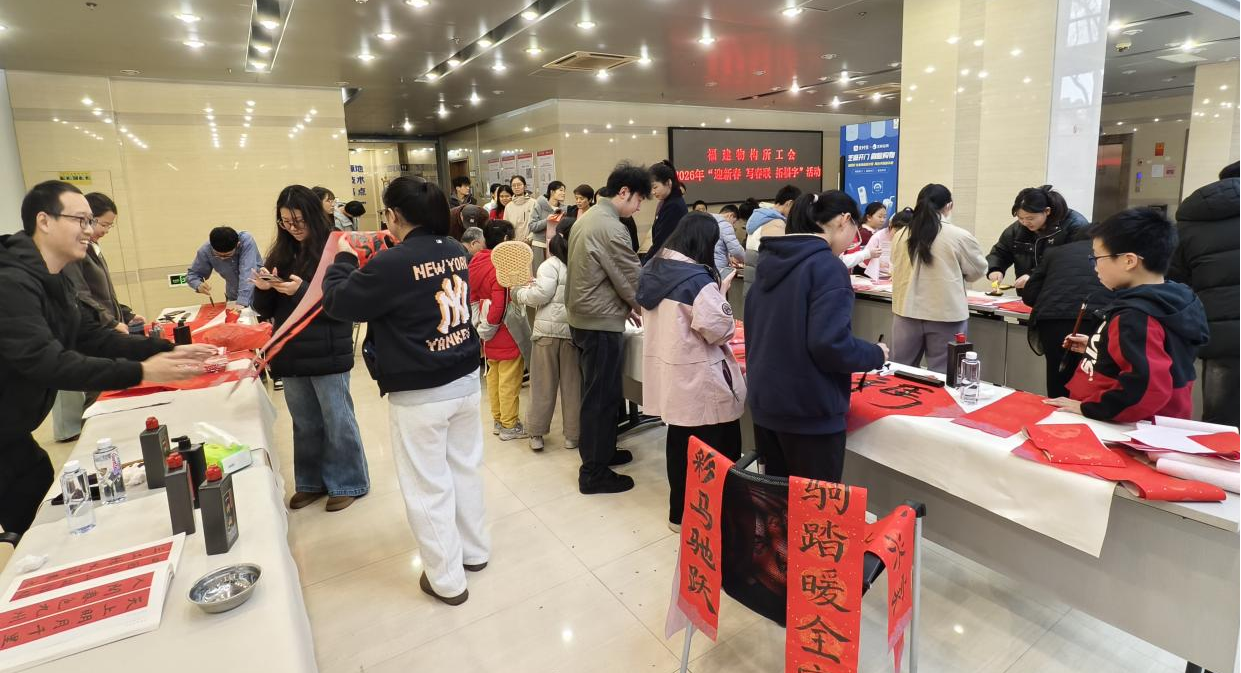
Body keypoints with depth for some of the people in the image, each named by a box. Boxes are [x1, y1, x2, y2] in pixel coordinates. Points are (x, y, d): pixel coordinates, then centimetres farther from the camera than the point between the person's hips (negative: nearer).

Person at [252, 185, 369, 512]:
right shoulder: (280, 254, 9)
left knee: (337, 422, 7)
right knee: (305, 424, 18)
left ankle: (347, 483, 23)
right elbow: (266, 311, 12)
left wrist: (302, 291, -23)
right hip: (291, 355, 6)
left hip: (327, 354, -6)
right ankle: (312, 482, 33)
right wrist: (263, 289, -8)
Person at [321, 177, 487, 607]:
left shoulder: (392, 263, -19)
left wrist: (344, 258, 9)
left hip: (418, 394, -7)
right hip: (465, 379, 7)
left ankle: (447, 580, 23)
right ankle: (475, 551, 38)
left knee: (428, 487, 8)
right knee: (466, 467, 21)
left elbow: (338, 302, -7)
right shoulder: (456, 250, 3)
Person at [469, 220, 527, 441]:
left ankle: (497, 420, 31)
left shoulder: (476, 261, 3)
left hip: (489, 332, 9)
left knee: (493, 375, 19)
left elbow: (474, 296, 11)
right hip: (507, 333, -9)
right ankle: (509, 426, 15)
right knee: (509, 381, 4)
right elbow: (501, 306, -28)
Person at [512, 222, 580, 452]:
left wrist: (518, 291, 2)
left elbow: (540, 296, -15)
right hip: (574, 330, 2)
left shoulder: (551, 265, -9)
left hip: (547, 331, -2)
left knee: (543, 384, 8)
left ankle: (536, 433, 15)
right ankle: (572, 435, 18)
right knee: (572, 384, 11)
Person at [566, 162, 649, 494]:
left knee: (599, 392, 20)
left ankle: (602, 451, 34)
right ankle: (594, 473, 9)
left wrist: (626, 306, 13)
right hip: (600, 323, -10)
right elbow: (633, 279, -15)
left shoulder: (587, 217, 11)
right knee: (601, 397, -1)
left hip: (583, 316, 10)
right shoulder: (611, 228, -20)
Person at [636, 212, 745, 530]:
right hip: (697, 380, -8)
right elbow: (720, 331, -16)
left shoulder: (653, 270, 6)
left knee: (679, 442, 19)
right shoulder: (698, 280, -19)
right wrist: (720, 294, -2)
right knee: (717, 451, 6)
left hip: (667, 373, 8)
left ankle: (680, 510, 33)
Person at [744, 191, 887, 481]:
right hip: (809, 411, -8)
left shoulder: (770, 259, 8)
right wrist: (876, 355, -6)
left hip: (764, 402, 8)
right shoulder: (828, 266, -16)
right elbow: (830, 344, -24)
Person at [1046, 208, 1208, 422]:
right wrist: (1095, 347, 20)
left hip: (1123, 430, -10)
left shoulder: (1137, 316, -22)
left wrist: (1087, 408, -24)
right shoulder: (1163, 302, 9)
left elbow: (1147, 387, -33)